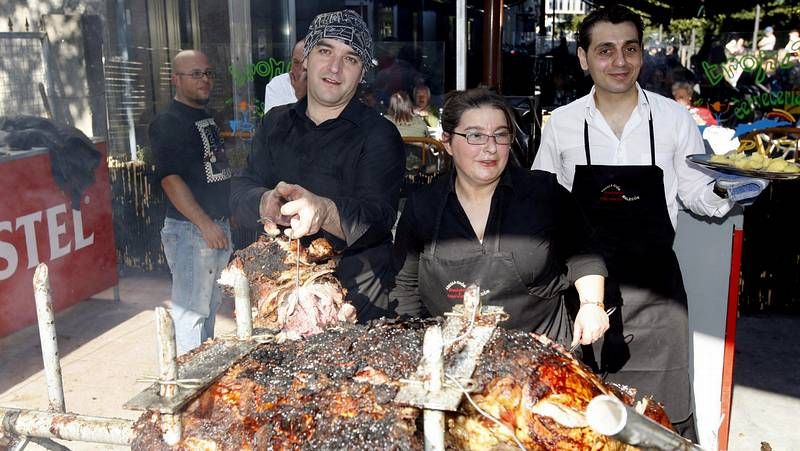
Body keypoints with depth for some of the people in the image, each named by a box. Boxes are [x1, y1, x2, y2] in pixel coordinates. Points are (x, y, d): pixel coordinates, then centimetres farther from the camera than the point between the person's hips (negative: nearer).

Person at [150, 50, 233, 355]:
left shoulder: (207, 118, 15)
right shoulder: (167, 123, -12)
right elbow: (170, 180, -20)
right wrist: (205, 224, -23)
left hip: (219, 225, 9)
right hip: (190, 230, -9)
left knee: (211, 305, 19)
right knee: (191, 308, -3)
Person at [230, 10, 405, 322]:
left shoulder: (379, 135, -9)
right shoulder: (275, 123, 7)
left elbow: (377, 219, -22)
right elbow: (239, 195, -3)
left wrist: (323, 211, -43)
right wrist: (267, 203, -27)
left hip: (354, 299, -4)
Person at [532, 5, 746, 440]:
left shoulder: (674, 118, -3)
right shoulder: (561, 123, -2)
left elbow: (698, 195, 5)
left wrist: (726, 192, -16)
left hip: (655, 286, 0)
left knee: (664, 417, 8)